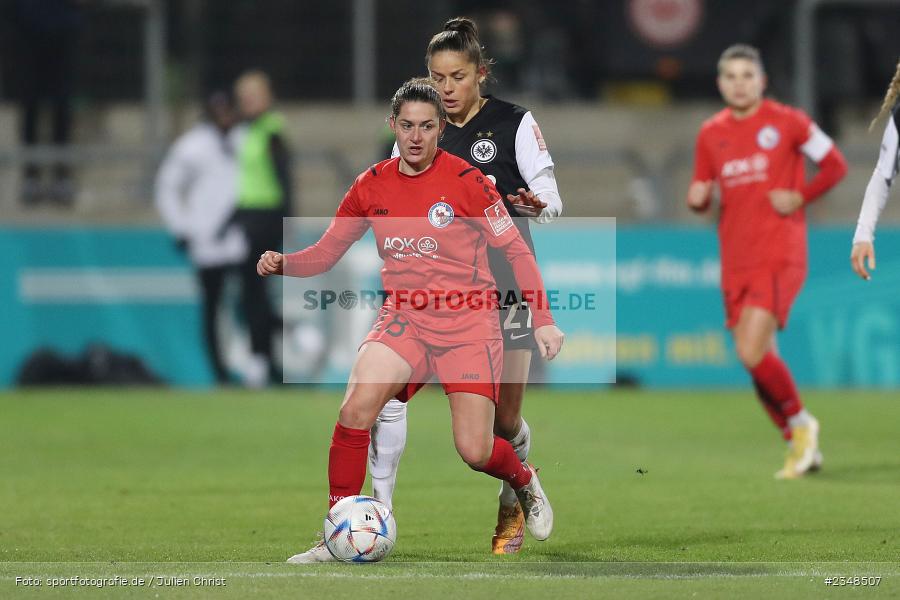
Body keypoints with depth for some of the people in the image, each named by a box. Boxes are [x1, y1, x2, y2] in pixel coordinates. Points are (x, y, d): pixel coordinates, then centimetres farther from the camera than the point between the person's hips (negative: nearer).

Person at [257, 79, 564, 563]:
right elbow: (326, 251, 8)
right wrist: (283, 264, -12)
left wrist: (542, 320, -8)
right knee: (356, 408, -24)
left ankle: (526, 483, 30)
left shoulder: (466, 181, -8)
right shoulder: (372, 186, 2)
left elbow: (517, 251, -3)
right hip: (403, 318, 3)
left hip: (468, 321, -3)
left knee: (475, 451, -8)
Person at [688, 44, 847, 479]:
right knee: (758, 361, 5)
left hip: (779, 258, -5)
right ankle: (801, 447, 21)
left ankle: (800, 422, 3)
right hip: (736, 261, 5)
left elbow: (835, 165, 5)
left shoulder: (786, 122, -2)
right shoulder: (711, 134, 10)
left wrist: (800, 196, -9)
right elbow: (702, 196, 18)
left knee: (752, 352, -20)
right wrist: (698, 198, -5)